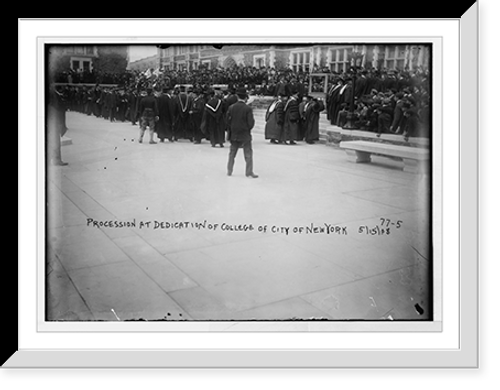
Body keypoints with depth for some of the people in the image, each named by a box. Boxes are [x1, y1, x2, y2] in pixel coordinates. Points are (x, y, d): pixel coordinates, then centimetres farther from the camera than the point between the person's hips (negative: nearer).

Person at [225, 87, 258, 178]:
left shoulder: (231, 108, -3)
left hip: (234, 135, 4)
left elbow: (228, 121, 1)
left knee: (232, 154, 15)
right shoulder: (248, 109, -13)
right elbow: (251, 123, -13)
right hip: (245, 135, -4)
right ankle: (249, 172, 5)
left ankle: (229, 171, 20)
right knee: (248, 154, 5)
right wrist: (248, 129, 8)